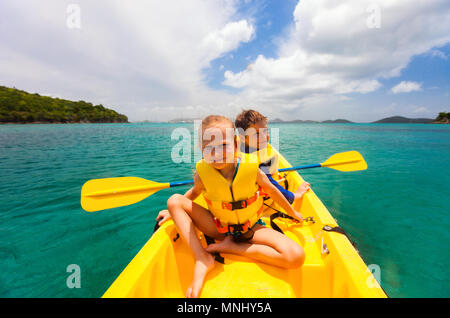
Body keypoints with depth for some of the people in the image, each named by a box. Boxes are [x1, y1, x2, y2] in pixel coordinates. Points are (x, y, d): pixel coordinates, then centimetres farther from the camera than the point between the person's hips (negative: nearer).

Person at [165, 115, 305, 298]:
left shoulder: (251, 169, -20)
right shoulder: (202, 175, -17)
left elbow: (272, 191, -2)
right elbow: (195, 192, 7)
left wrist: (292, 212, 13)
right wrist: (173, 211, 11)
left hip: (250, 229, 0)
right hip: (218, 229, 1)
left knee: (297, 257, -24)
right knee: (174, 200, -15)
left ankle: (232, 248, -11)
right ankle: (202, 259, -18)